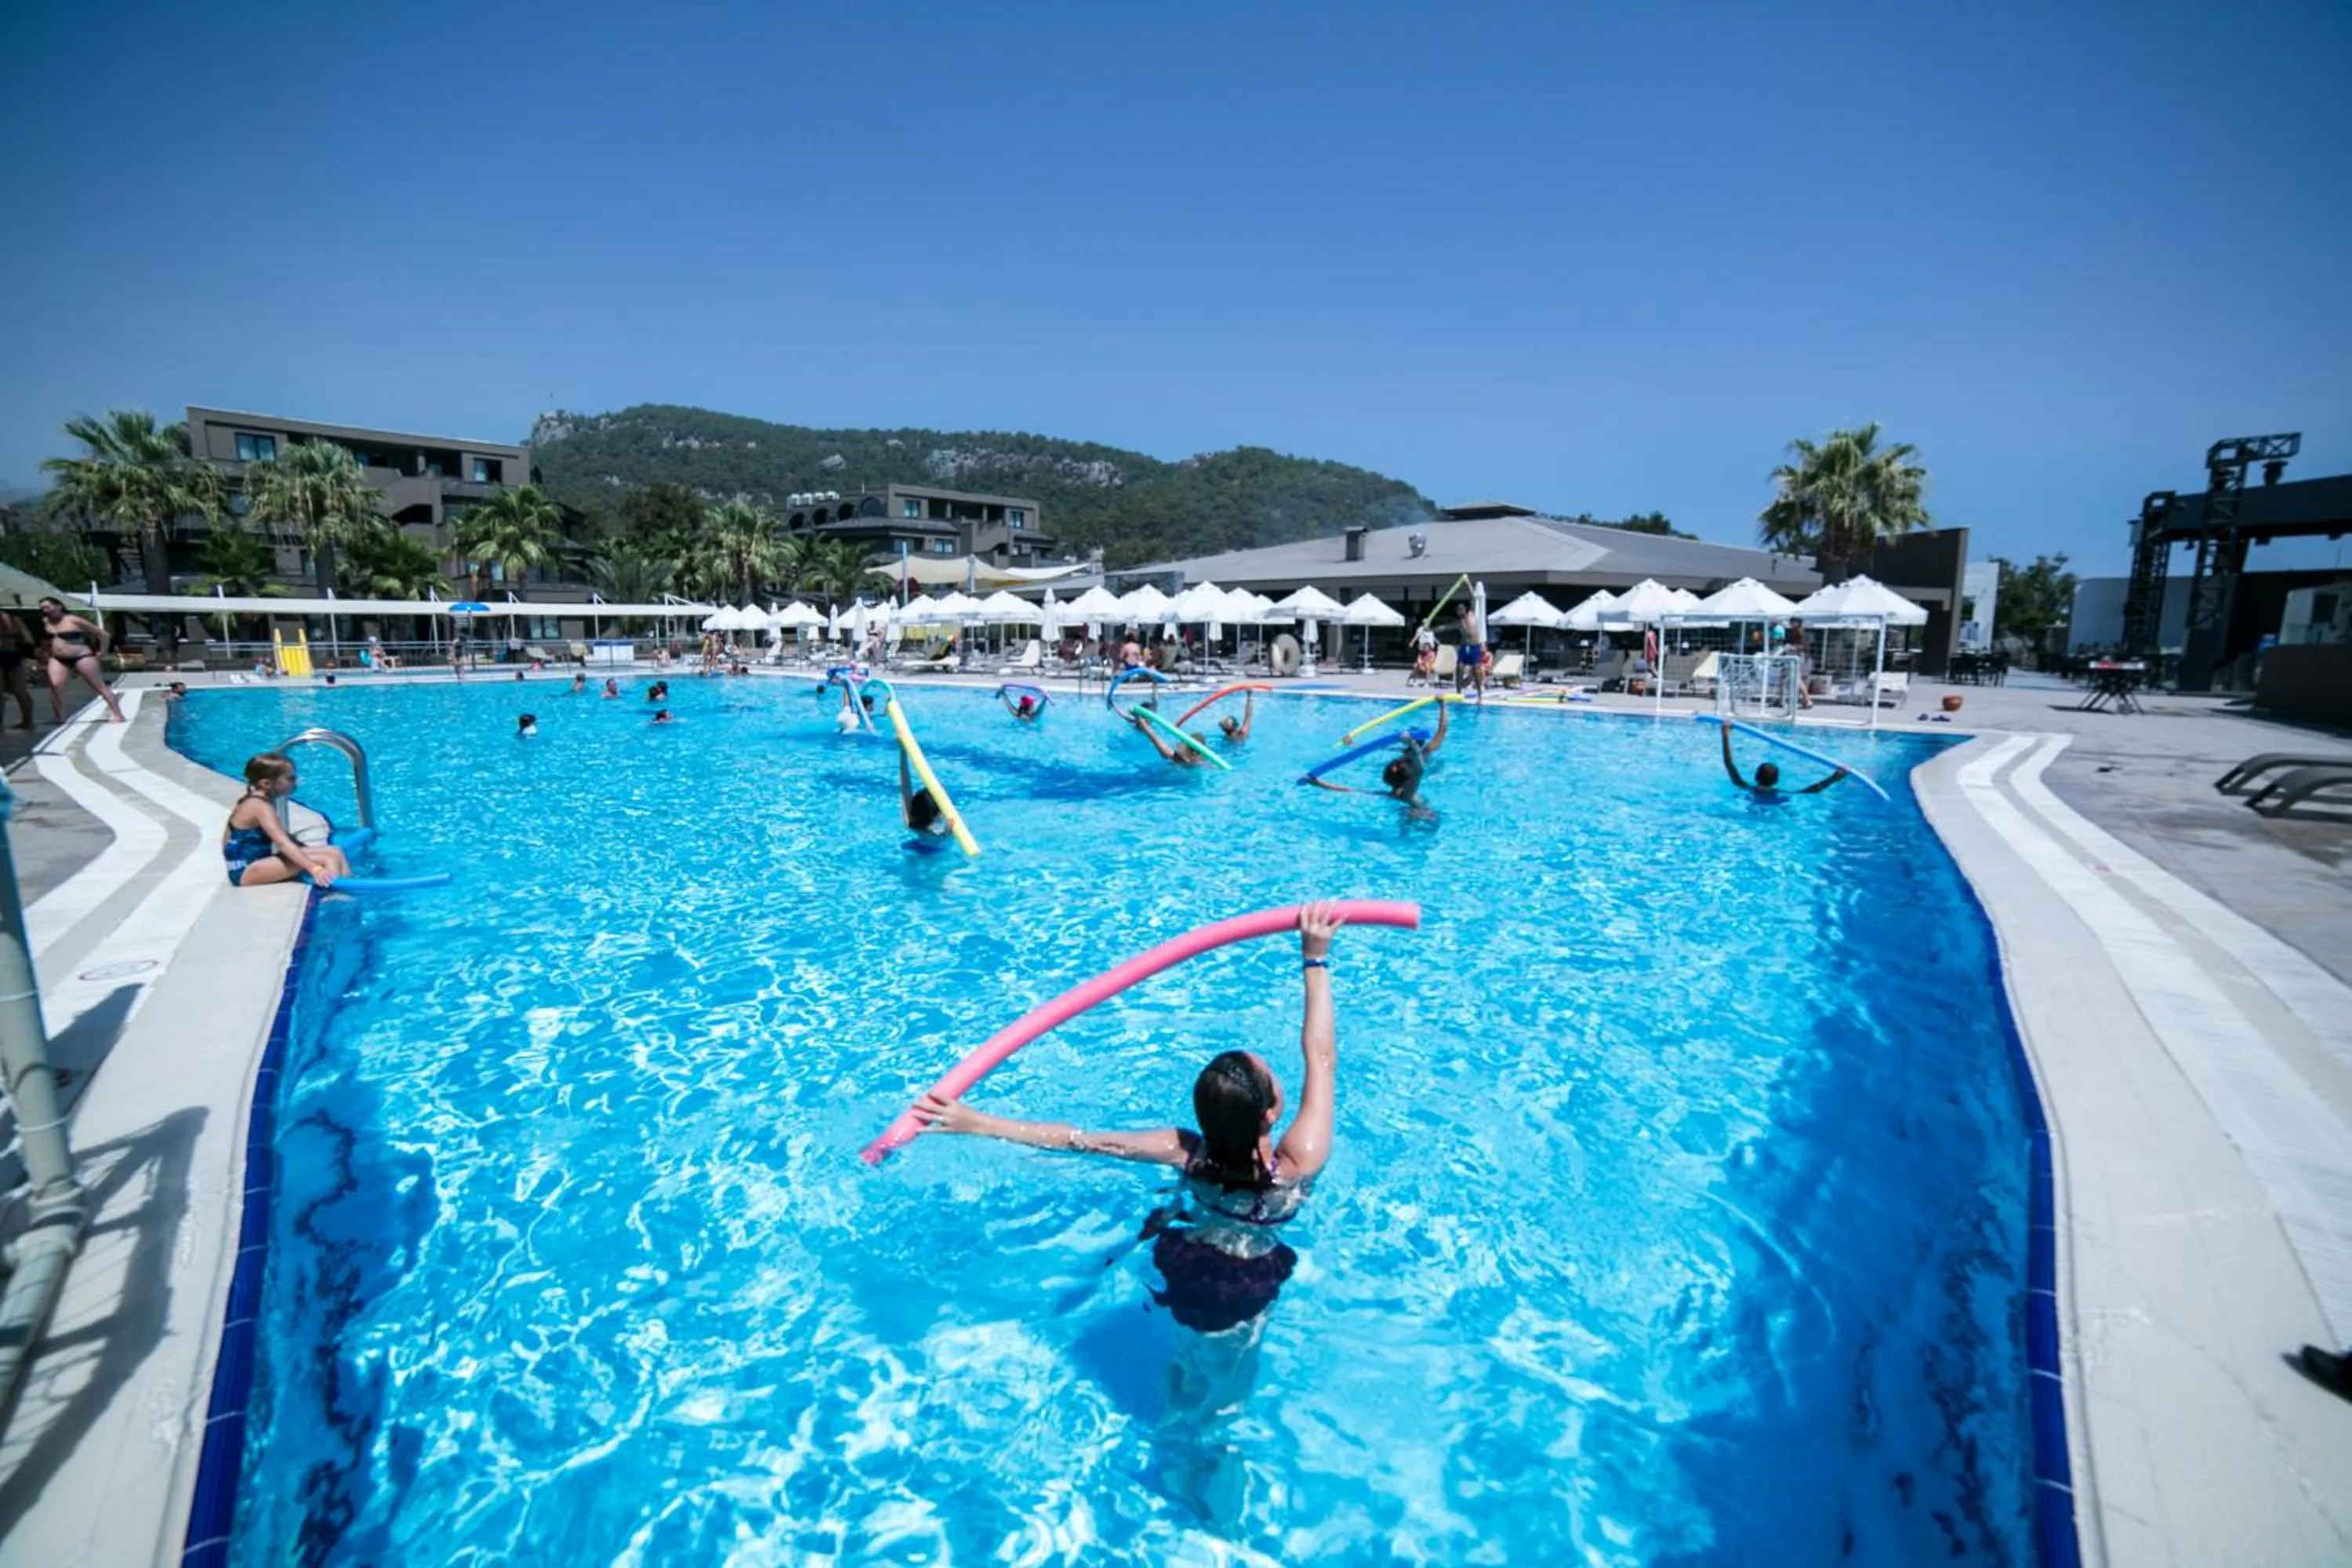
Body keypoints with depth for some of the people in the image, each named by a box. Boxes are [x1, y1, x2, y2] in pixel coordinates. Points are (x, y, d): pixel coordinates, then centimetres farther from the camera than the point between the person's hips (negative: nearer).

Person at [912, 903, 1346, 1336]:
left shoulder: (1189, 1153, -33)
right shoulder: (1298, 1165, -39)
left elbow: (1087, 1142, -33)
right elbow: (1322, 1057, -35)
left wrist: (980, 1124, -29)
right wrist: (1316, 960, -30)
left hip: (1181, 1273, 2)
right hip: (1241, 1294, -2)